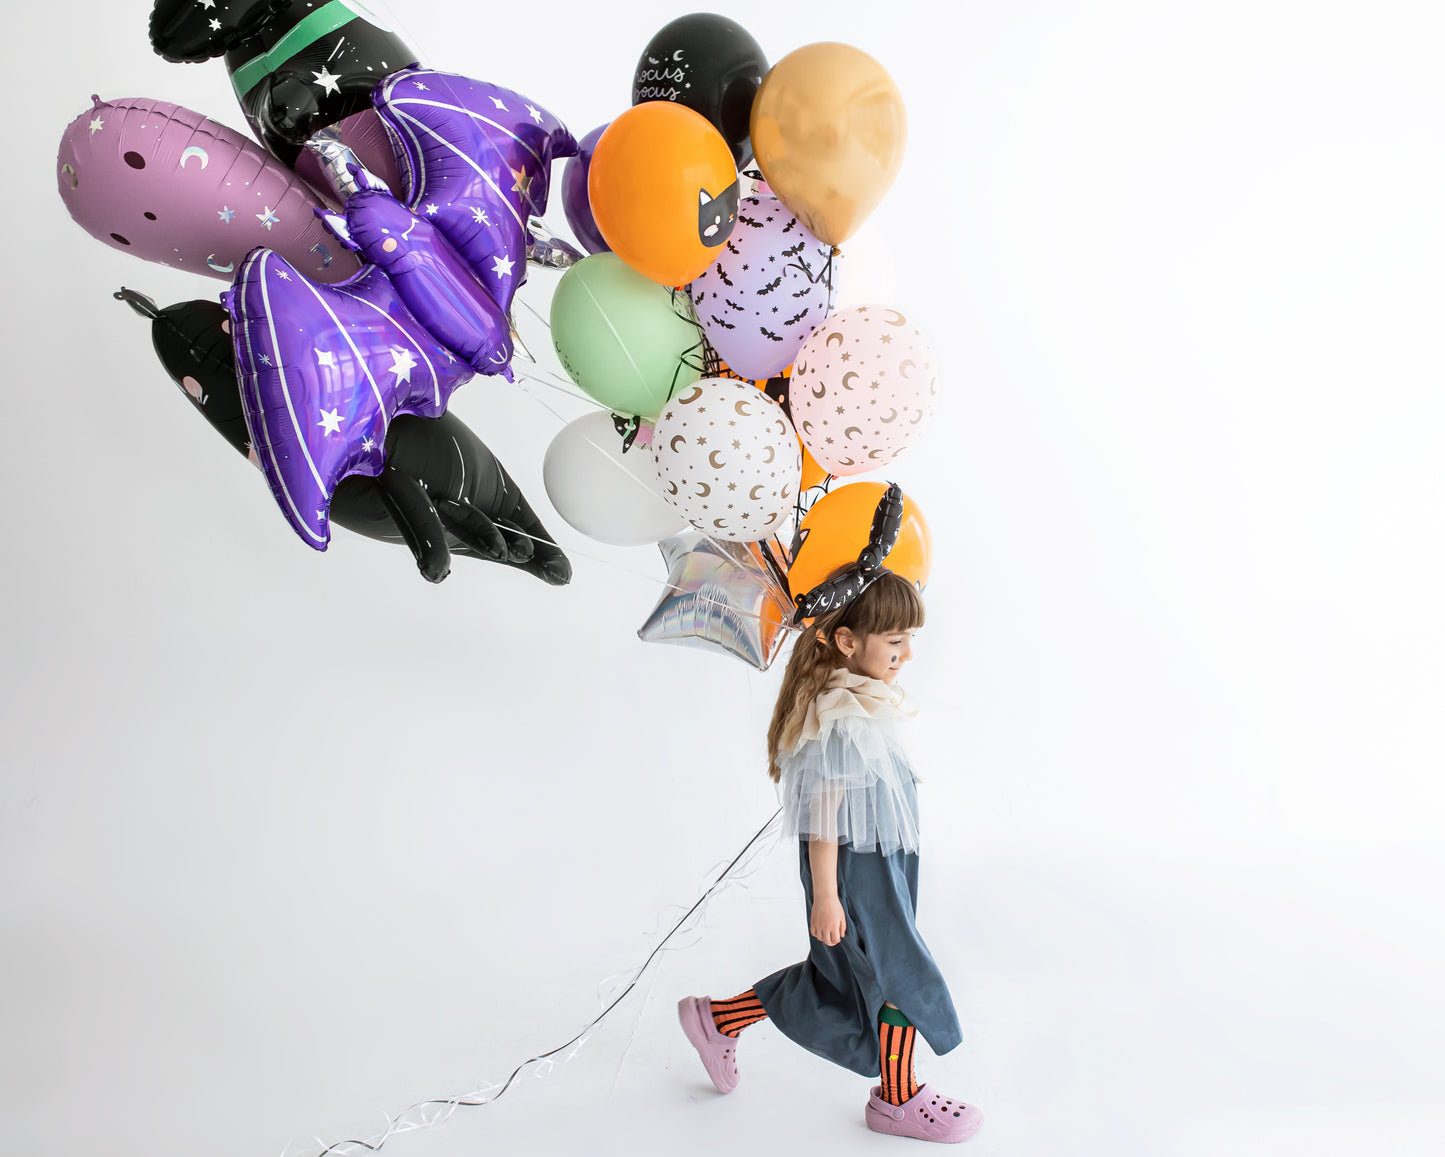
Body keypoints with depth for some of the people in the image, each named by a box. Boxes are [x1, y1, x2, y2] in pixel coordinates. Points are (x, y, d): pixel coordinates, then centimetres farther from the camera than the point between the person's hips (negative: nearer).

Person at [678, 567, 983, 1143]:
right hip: (855, 872, -10)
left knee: (835, 978, 20)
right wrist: (825, 895, -20)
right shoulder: (842, 720, -25)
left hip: (877, 865, 10)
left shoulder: (861, 705, 7)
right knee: (902, 977, 5)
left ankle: (718, 1020, 32)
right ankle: (897, 1099, 26)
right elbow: (824, 814, -23)